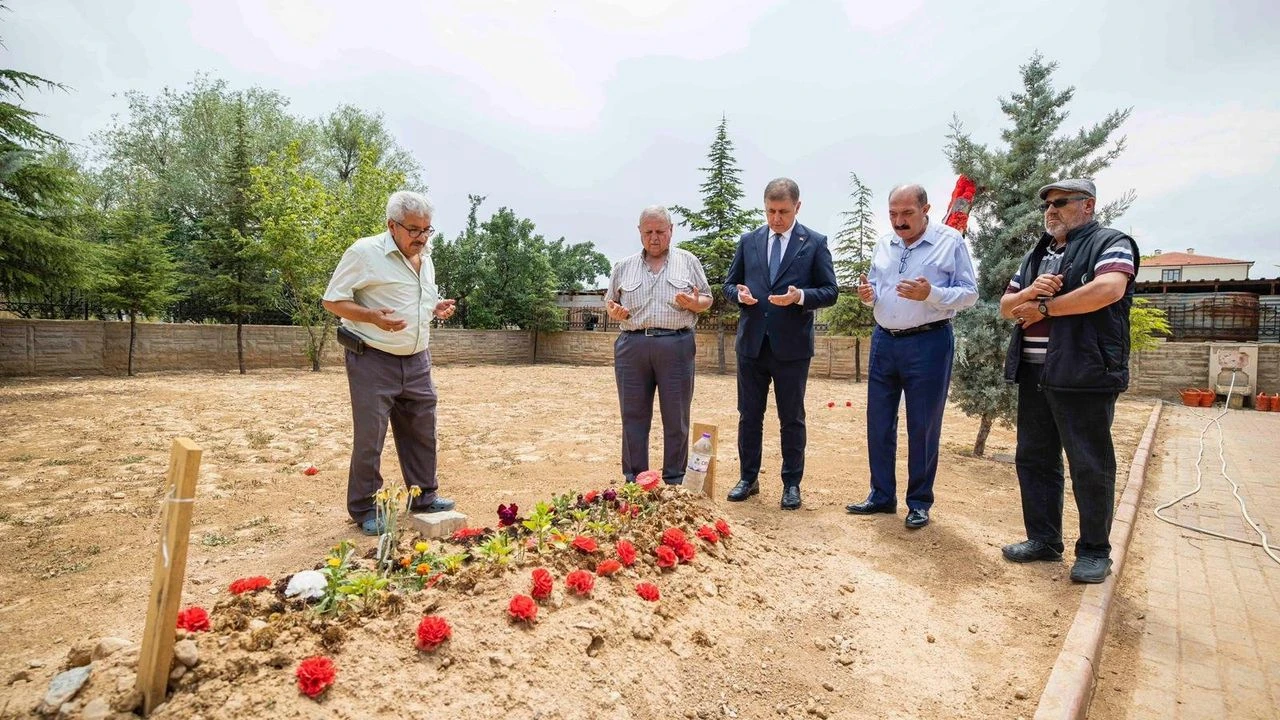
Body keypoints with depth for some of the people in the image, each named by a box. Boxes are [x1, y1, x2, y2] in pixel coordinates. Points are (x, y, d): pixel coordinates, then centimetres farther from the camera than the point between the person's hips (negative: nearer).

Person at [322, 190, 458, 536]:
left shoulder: (425, 259, 9)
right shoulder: (364, 252, -13)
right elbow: (333, 300, -10)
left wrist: (437, 309, 2)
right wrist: (373, 317, -26)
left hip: (416, 361, 7)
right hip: (373, 361, -7)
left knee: (422, 432, 14)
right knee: (369, 438, 1)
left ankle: (424, 497, 29)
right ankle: (364, 509, 17)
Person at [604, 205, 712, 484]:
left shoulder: (688, 261, 9)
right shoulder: (623, 267, 13)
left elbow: (707, 299, 10)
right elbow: (609, 302, 19)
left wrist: (694, 304, -12)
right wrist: (614, 312, -4)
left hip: (676, 346, -1)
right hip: (632, 346, 2)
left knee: (676, 418, 3)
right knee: (633, 417, 6)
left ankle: (675, 483, 15)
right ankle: (634, 481, 17)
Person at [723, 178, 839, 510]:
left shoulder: (815, 243, 0)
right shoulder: (748, 241, 8)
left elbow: (830, 292, -1)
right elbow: (729, 284, 12)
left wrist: (800, 296, -20)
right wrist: (740, 293, -10)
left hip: (792, 346, -2)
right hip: (751, 343, 3)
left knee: (792, 419, 8)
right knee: (749, 415, 10)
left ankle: (792, 483, 21)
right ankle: (748, 478, 24)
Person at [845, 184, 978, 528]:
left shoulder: (950, 241, -5)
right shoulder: (884, 245, 10)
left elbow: (969, 293, -7)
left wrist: (931, 294, -24)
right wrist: (868, 295, -4)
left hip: (928, 343, -5)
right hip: (884, 341, 5)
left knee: (923, 427, 4)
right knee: (878, 422, 9)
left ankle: (919, 503, 19)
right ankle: (882, 495, 23)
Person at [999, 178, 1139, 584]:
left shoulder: (1109, 243, -1)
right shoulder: (1036, 256, 20)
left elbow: (1108, 289, -21)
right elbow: (1007, 307, 17)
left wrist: (1044, 307, -12)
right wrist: (1029, 293, -6)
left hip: (1084, 375, -7)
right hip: (1034, 375, 7)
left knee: (1090, 466, 2)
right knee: (1034, 460, 11)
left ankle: (1094, 551, 15)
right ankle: (1043, 540, 24)